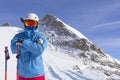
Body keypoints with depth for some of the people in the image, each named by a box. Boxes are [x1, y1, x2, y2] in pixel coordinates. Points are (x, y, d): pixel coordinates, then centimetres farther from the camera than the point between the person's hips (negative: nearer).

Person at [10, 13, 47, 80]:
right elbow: (14, 48, -12)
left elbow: (39, 49, -17)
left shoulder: (41, 37, 1)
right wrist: (34, 45, -15)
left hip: (37, 73, -2)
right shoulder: (19, 36, 6)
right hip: (23, 73, 2)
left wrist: (24, 42, -15)